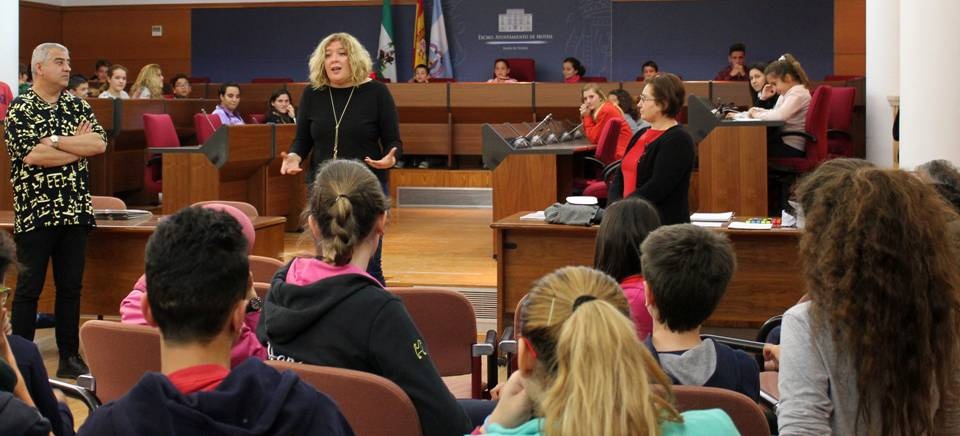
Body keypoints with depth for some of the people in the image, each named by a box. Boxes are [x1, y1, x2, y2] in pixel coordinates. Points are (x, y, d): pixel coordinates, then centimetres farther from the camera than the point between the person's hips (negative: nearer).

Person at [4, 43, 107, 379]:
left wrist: (56, 141, -13)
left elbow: (100, 143, -5)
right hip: (35, 213, -4)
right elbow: (31, 155, -17)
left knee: (71, 286, 9)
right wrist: (79, 146, -8)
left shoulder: (78, 106, 9)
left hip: (75, 211, 4)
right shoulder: (20, 109, -4)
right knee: (29, 288, 2)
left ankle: (70, 355, 17)